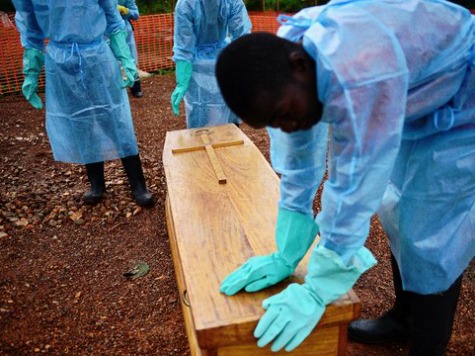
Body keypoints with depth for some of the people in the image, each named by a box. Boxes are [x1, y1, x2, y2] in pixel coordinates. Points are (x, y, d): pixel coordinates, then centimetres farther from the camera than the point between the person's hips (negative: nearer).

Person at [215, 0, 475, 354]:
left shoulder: (359, 76, -41)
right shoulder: (284, 57, -14)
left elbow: (354, 189, -34)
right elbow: (298, 169, -10)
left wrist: (317, 290, -22)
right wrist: (285, 256, -9)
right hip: (416, 109, 7)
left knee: (431, 238, -4)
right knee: (399, 215, 13)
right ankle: (405, 317, 35)